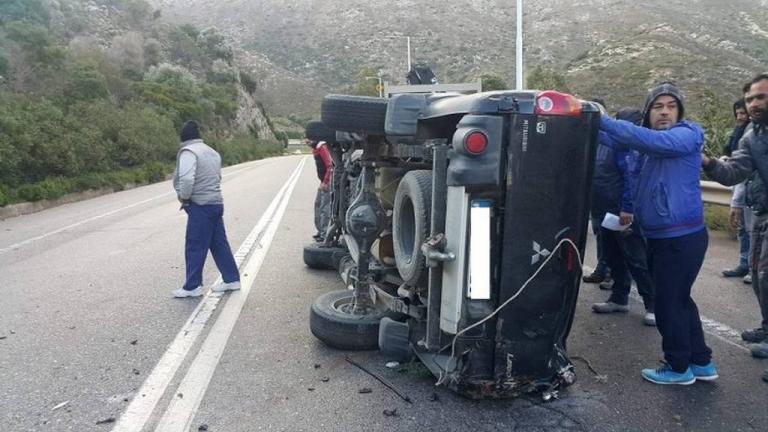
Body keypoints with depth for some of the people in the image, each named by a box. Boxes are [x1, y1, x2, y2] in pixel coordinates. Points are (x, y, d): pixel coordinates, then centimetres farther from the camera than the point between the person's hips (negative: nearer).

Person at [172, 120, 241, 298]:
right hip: (216, 203, 8)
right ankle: (232, 279, 18)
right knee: (219, 243, 14)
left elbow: (187, 179, -24)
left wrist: (184, 197, -7)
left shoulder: (188, 152, -11)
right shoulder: (212, 152, 16)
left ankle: (192, 287, 5)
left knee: (195, 247, -1)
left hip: (200, 205, -8)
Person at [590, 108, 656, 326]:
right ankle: (619, 298, 27)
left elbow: (631, 177, -23)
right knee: (613, 257, 16)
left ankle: (653, 304, 7)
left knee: (636, 259, -2)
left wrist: (627, 208, -26)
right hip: (605, 210, 9)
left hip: (622, 212, -9)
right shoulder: (603, 140, 11)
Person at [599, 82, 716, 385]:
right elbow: (619, 141, 5)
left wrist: (601, 120, -29)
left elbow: (649, 140, -30)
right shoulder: (651, 142, 13)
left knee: (668, 303, 1)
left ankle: (679, 367, 19)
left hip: (681, 238, -9)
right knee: (678, 299, 18)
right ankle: (701, 362, 32)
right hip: (661, 237, 9)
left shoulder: (686, 136, -12)